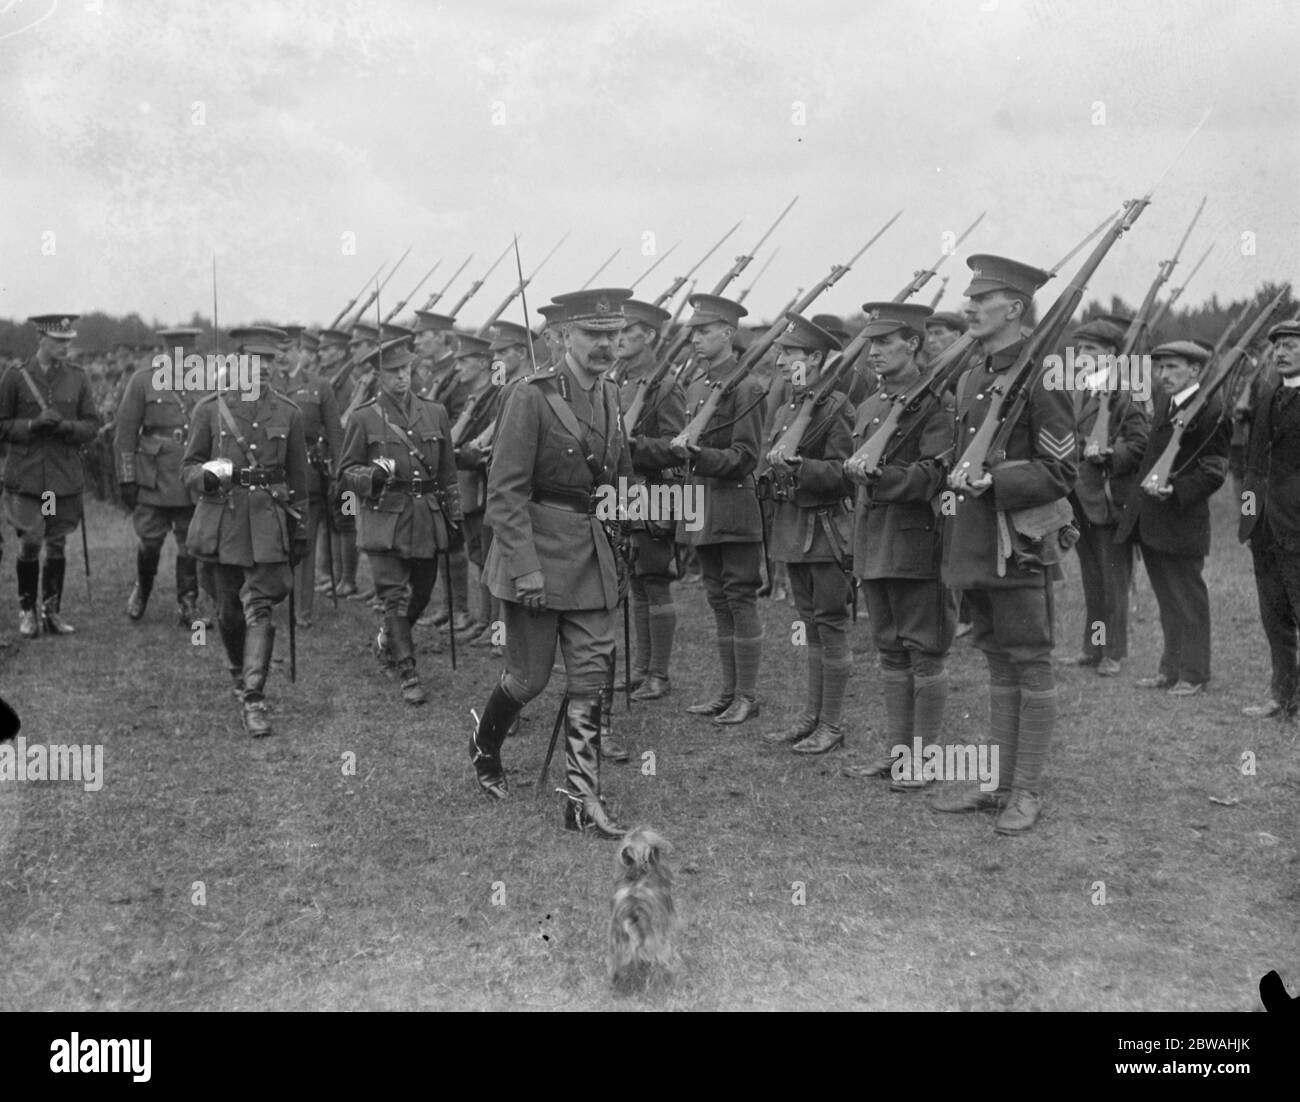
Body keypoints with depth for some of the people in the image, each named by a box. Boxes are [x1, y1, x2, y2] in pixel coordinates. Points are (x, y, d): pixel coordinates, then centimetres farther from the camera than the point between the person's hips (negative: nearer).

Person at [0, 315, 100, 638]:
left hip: (66, 477, 2)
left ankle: (52, 611, 18)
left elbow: (92, 426, 6)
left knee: (57, 545, 7)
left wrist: (64, 426, -13)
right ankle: (27, 611, 14)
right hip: (26, 476, -2)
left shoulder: (77, 378, 4)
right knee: (29, 545, -2)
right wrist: (32, 425, -15)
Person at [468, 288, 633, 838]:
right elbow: (505, 491, -16)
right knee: (530, 675, 5)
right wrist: (526, 569, -20)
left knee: (590, 678, 4)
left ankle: (583, 801, 10)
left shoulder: (610, 395, 8)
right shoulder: (532, 396, -13)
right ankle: (484, 746, 36)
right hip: (537, 548, -6)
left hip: (592, 553, 6)